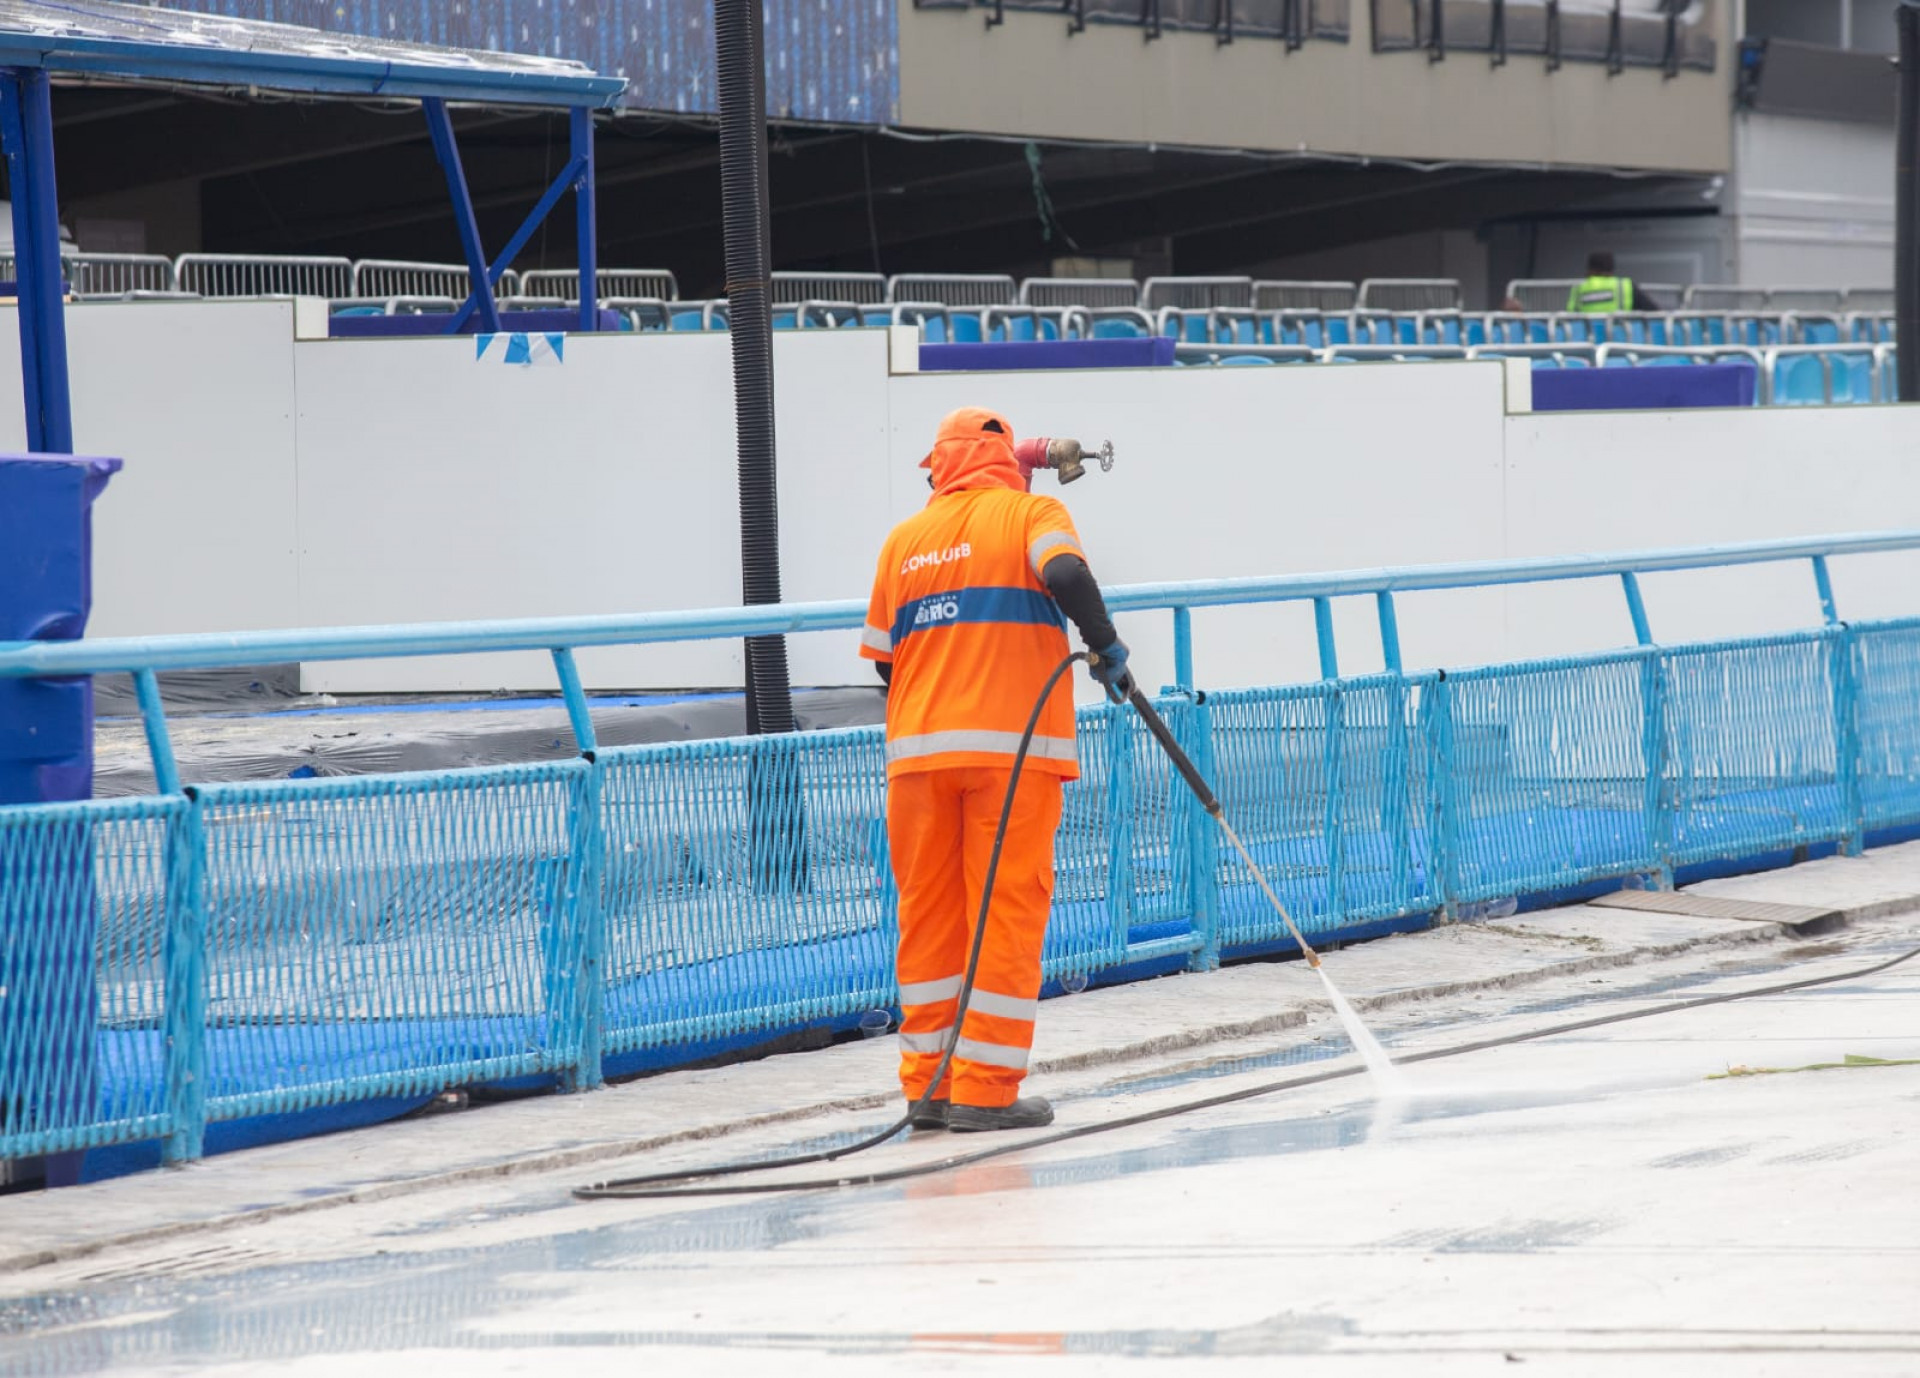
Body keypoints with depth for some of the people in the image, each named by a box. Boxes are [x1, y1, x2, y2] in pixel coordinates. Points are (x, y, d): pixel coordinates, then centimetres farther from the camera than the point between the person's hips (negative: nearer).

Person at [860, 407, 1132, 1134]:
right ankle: (986, 1091, -3)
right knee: (1007, 913, 0)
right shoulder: (1031, 511, 2)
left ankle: (928, 1085, 13)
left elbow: (883, 658, 15)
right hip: (1013, 747, -4)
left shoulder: (904, 538, 12)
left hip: (919, 751, 4)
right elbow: (1065, 572, -19)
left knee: (930, 913, 10)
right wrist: (1107, 645, -8)